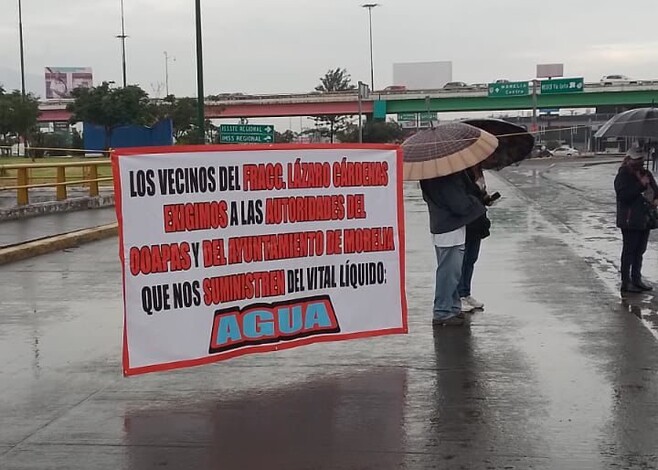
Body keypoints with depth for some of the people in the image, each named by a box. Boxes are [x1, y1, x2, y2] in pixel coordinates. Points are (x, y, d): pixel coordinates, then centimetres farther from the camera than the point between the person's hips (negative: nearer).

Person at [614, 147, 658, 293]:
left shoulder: (646, 174, 12)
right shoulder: (622, 176, -11)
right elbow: (623, 195, -23)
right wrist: (641, 185, -22)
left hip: (645, 219, 8)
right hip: (630, 220, -8)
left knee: (640, 250, 16)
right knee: (629, 251, -2)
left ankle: (636, 279, 27)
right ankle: (626, 282, 4)